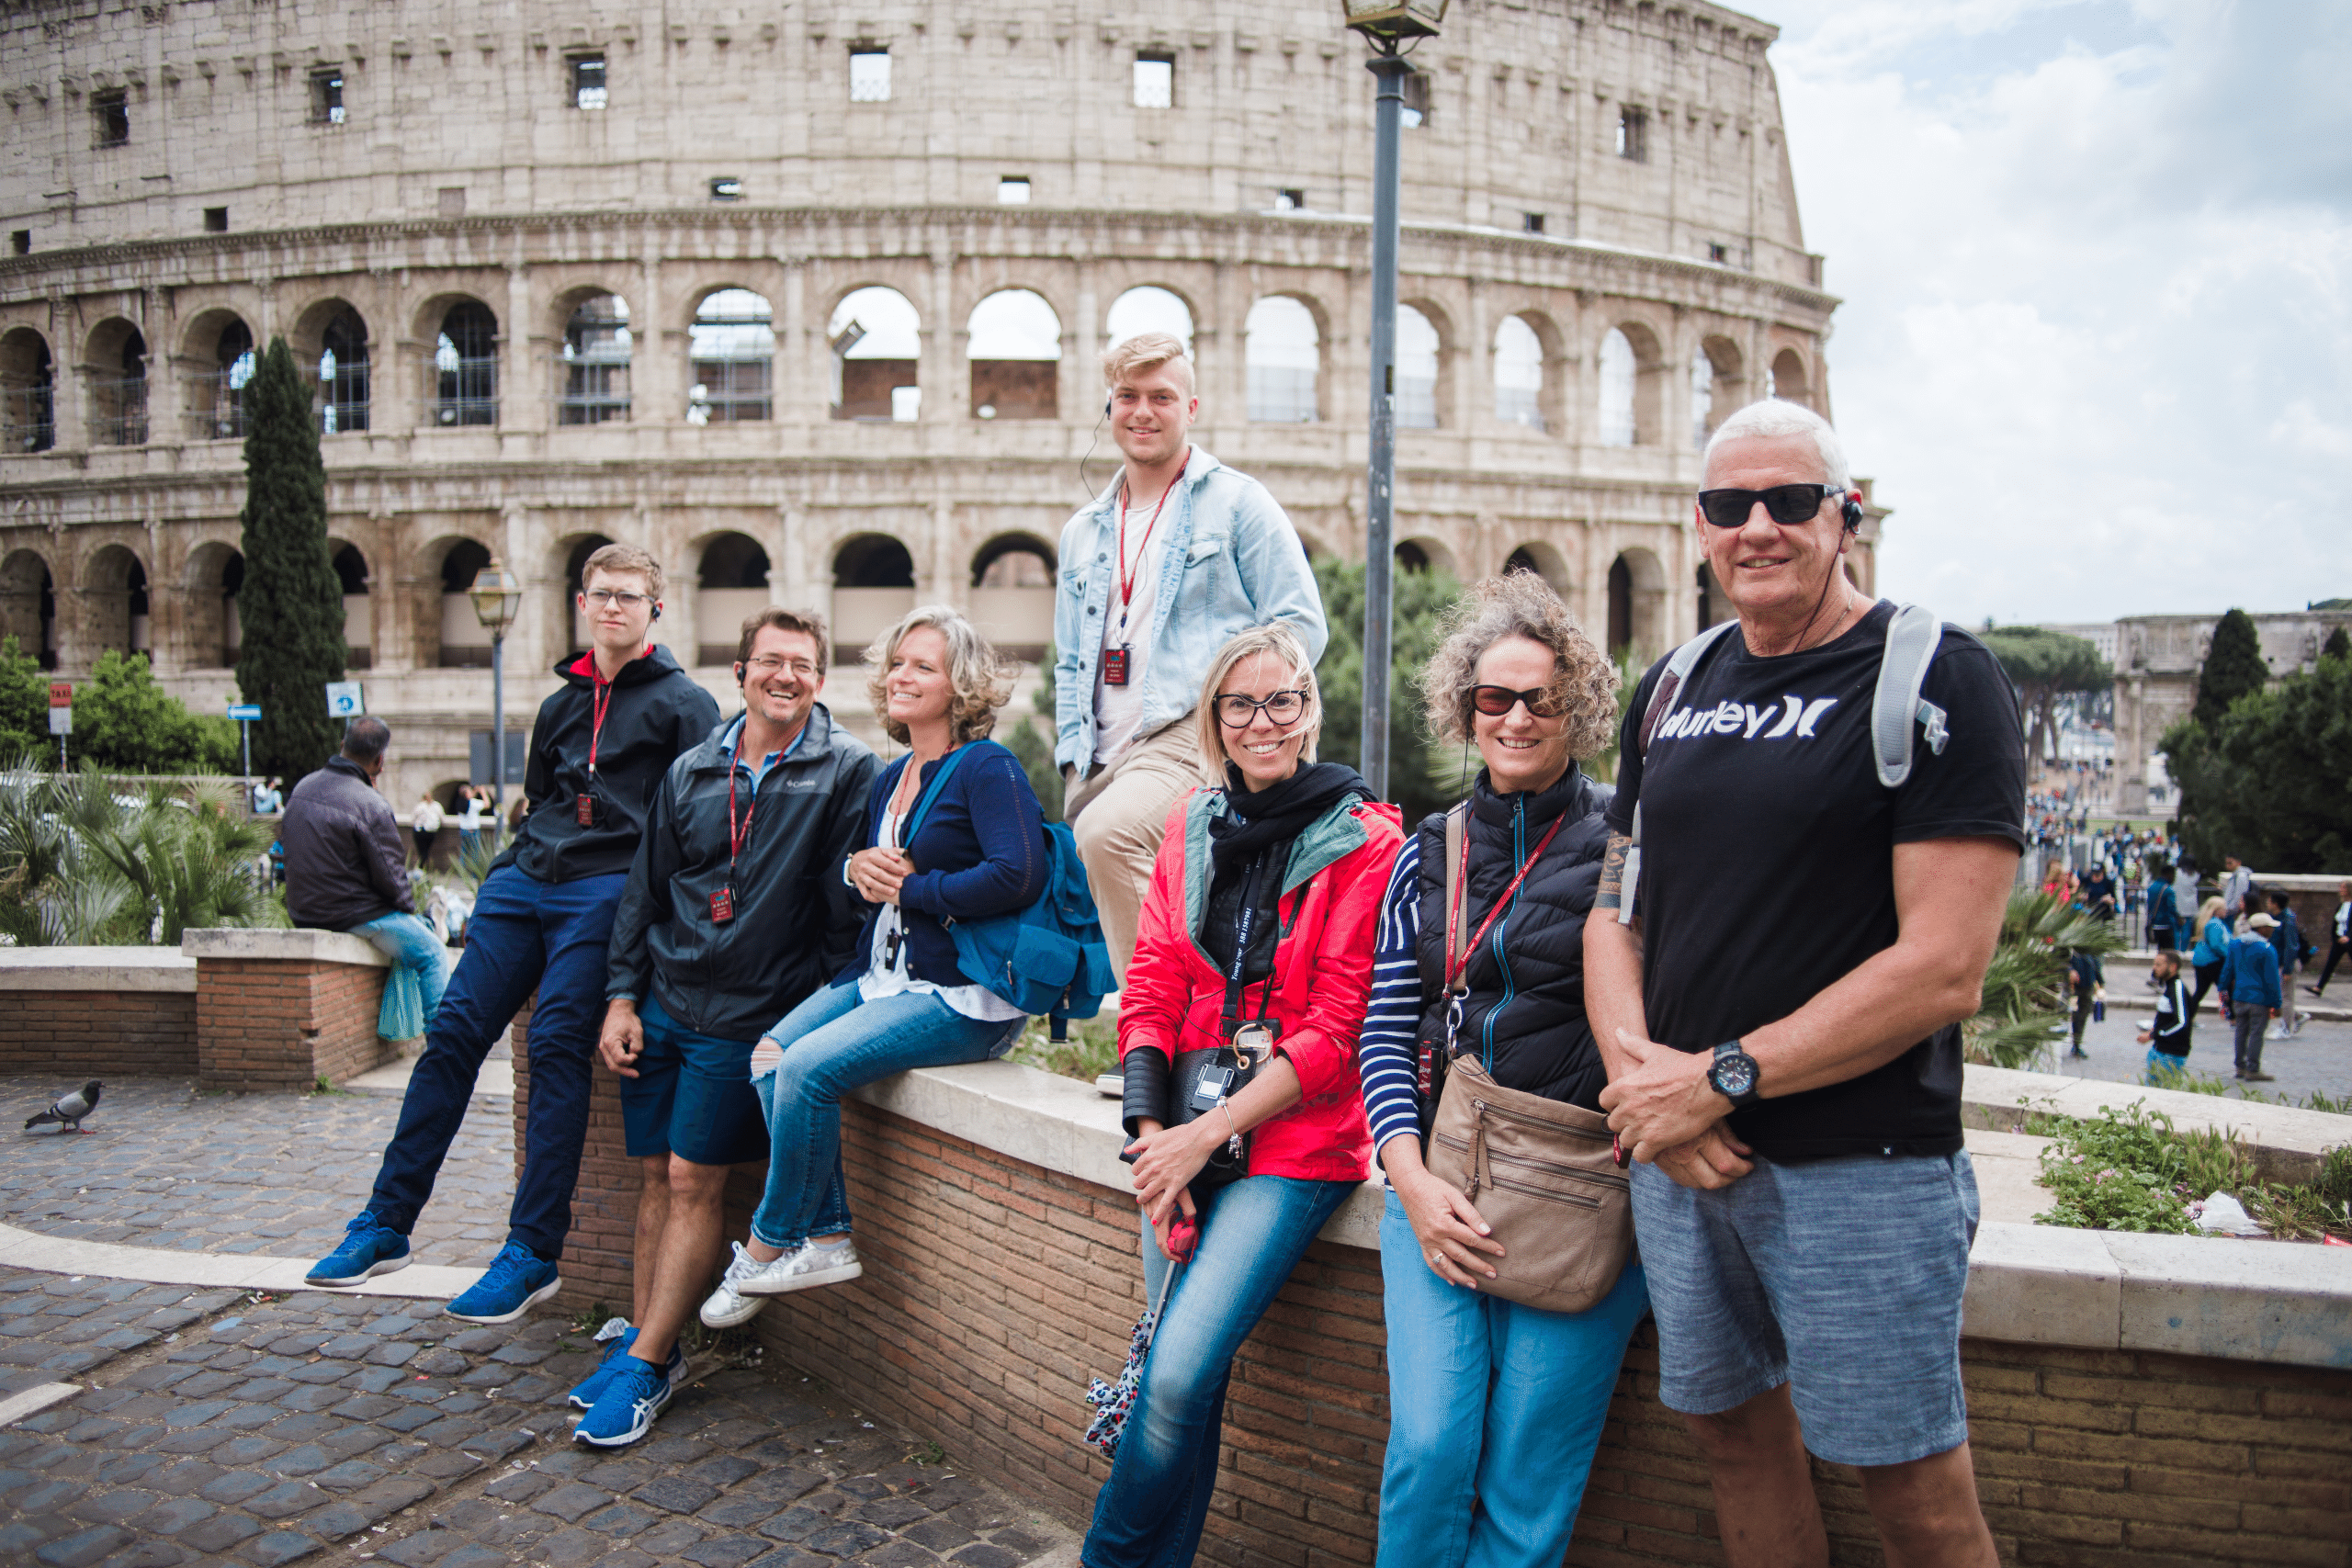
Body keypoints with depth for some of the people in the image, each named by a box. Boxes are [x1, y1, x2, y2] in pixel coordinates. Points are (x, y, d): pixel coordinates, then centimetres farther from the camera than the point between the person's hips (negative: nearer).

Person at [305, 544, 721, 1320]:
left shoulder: (683, 703, 4)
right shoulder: (561, 703, 22)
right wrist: (522, 864, 16)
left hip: (607, 888, -6)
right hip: (525, 880, 6)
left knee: (557, 1044, -16)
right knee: (453, 1034, -2)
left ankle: (533, 1253, -10)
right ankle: (386, 1222, 8)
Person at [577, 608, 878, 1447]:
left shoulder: (847, 770, -4)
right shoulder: (692, 771, 10)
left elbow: (849, 906, -7)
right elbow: (645, 889, 13)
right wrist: (622, 995, 7)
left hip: (748, 1014, -4)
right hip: (663, 1000, 5)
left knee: (694, 1181, -4)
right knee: (655, 1175, 9)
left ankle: (647, 1363, 6)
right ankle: (641, 1339, 20)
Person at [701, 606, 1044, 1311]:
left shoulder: (987, 768, -8)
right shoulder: (889, 779, 17)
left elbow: (1018, 876, -22)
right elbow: (842, 867, 24)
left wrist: (909, 888, -13)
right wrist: (854, 870, -1)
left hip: (963, 995, -8)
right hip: (878, 975, 8)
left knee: (809, 1066, -22)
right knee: (769, 1054, -12)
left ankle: (768, 1247, -4)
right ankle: (827, 1239, -7)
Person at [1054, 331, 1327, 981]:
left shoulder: (1236, 501, 4)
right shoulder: (1083, 532, 22)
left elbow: (1302, 625, -1)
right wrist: (1072, 754, 12)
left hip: (1194, 739, -7)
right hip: (1103, 758, 7)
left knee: (1107, 831, -33)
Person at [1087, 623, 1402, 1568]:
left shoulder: (1366, 842, -6)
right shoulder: (1192, 828, 10)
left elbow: (1338, 1030, -10)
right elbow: (1152, 988, 6)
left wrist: (1206, 1134, -12)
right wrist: (1151, 1132, -7)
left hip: (1297, 1142, -4)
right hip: (1186, 1136, 4)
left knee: (1178, 1375, -14)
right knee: (1183, 1377, 2)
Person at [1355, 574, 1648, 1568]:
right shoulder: (1425, 857, 11)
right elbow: (1385, 1034, 9)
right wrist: (1413, 1179, -4)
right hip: (1437, 1179, 3)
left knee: (1529, 1475, -3)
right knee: (1430, 1442, -7)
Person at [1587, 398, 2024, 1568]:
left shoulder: (1935, 678, -8)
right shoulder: (1672, 692, 11)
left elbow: (1944, 966, -16)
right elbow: (1614, 910, 12)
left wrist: (1722, 1077, -17)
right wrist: (1637, 1066, -7)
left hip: (1863, 1165, -5)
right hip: (1675, 1154, 6)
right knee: (1733, 1428, 18)